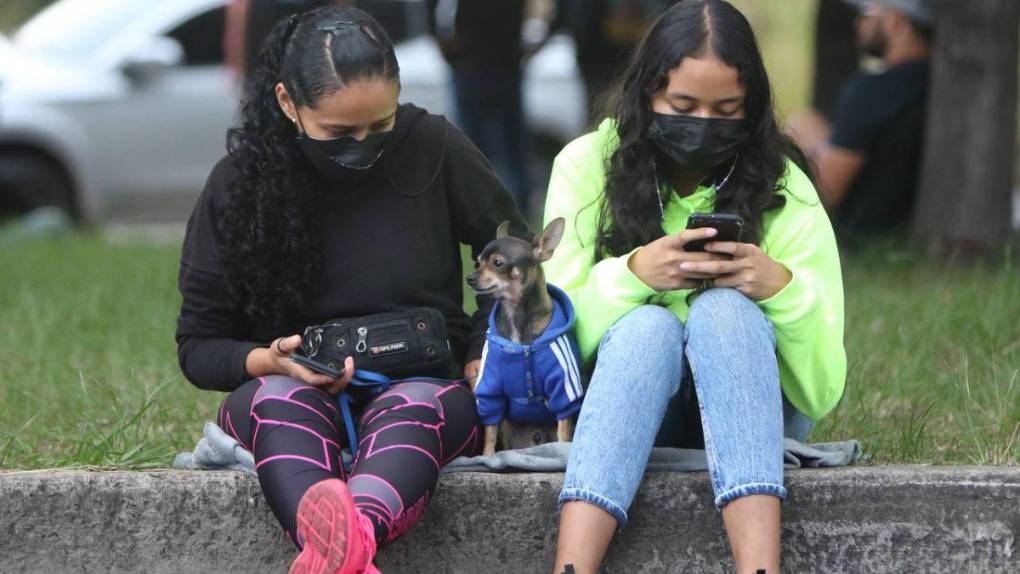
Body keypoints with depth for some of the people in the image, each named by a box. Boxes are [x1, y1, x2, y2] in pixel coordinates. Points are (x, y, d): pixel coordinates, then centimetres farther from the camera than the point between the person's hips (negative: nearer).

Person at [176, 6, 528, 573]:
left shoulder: (434, 149, -1)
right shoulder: (239, 184, -1)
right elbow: (198, 345, 4)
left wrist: (483, 358, -5)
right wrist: (270, 361, -18)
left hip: (425, 385, 0)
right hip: (294, 393, 0)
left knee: (413, 405, -37)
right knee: (279, 399, -36)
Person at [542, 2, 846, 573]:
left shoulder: (782, 189, -4)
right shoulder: (588, 166, -3)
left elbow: (822, 393, -7)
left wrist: (782, 289, -25)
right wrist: (632, 275, -24)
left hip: (748, 413, 0)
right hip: (618, 402, 0)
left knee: (723, 308, -30)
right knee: (649, 325, -32)